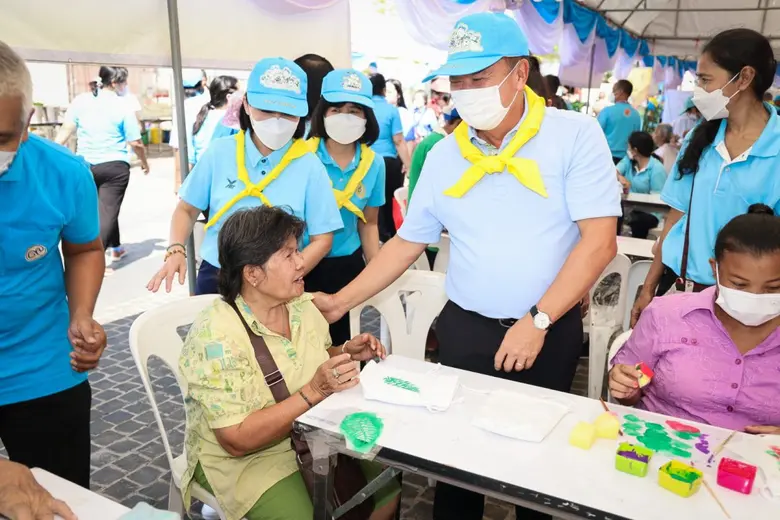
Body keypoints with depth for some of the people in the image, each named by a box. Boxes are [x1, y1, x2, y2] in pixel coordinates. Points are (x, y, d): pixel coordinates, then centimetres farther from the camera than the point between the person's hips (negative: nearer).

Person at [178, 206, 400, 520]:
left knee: (394, 476, -5)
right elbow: (238, 440, -26)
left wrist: (346, 353, -7)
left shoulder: (302, 304, -4)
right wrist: (314, 392, -32)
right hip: (244, 460, -6)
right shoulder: (216, 337, -25)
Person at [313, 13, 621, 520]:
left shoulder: (576, 135, -10)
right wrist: (340, 302, 2)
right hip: (465, 327, 3)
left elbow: (599, 241, -15)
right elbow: (408, 243, 7)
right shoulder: (444, 155, 1)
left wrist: (537, 322, -18)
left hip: (551, 330, -2)